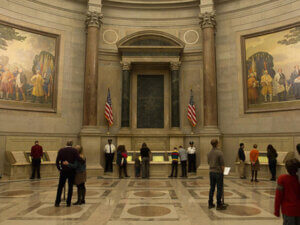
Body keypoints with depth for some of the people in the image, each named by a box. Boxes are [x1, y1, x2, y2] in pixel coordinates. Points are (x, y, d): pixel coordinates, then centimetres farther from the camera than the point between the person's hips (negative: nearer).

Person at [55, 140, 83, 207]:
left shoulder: (61, 150, 1)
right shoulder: (74, 150, -5)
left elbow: (57, 161, -2)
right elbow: (78, 159, -17)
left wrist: (59, 168, 8)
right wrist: (83, 161, 2)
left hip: (63, 171, 1)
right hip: (71, 171, -1)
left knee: (60, 187, 12)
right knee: (70, 187, 7)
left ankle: (57, 202, 12)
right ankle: (68, 203, 9)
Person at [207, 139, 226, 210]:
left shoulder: (209, 153, 4)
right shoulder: (219, 152, -15)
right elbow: (222, 164, -14)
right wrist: (222, 171, 0)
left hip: (211, 172, 6)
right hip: (218, 172, -6)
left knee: (212, 188, 12)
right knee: (219, 189, 2)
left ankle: (210, 204, 16)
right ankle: (219, 205, 6)